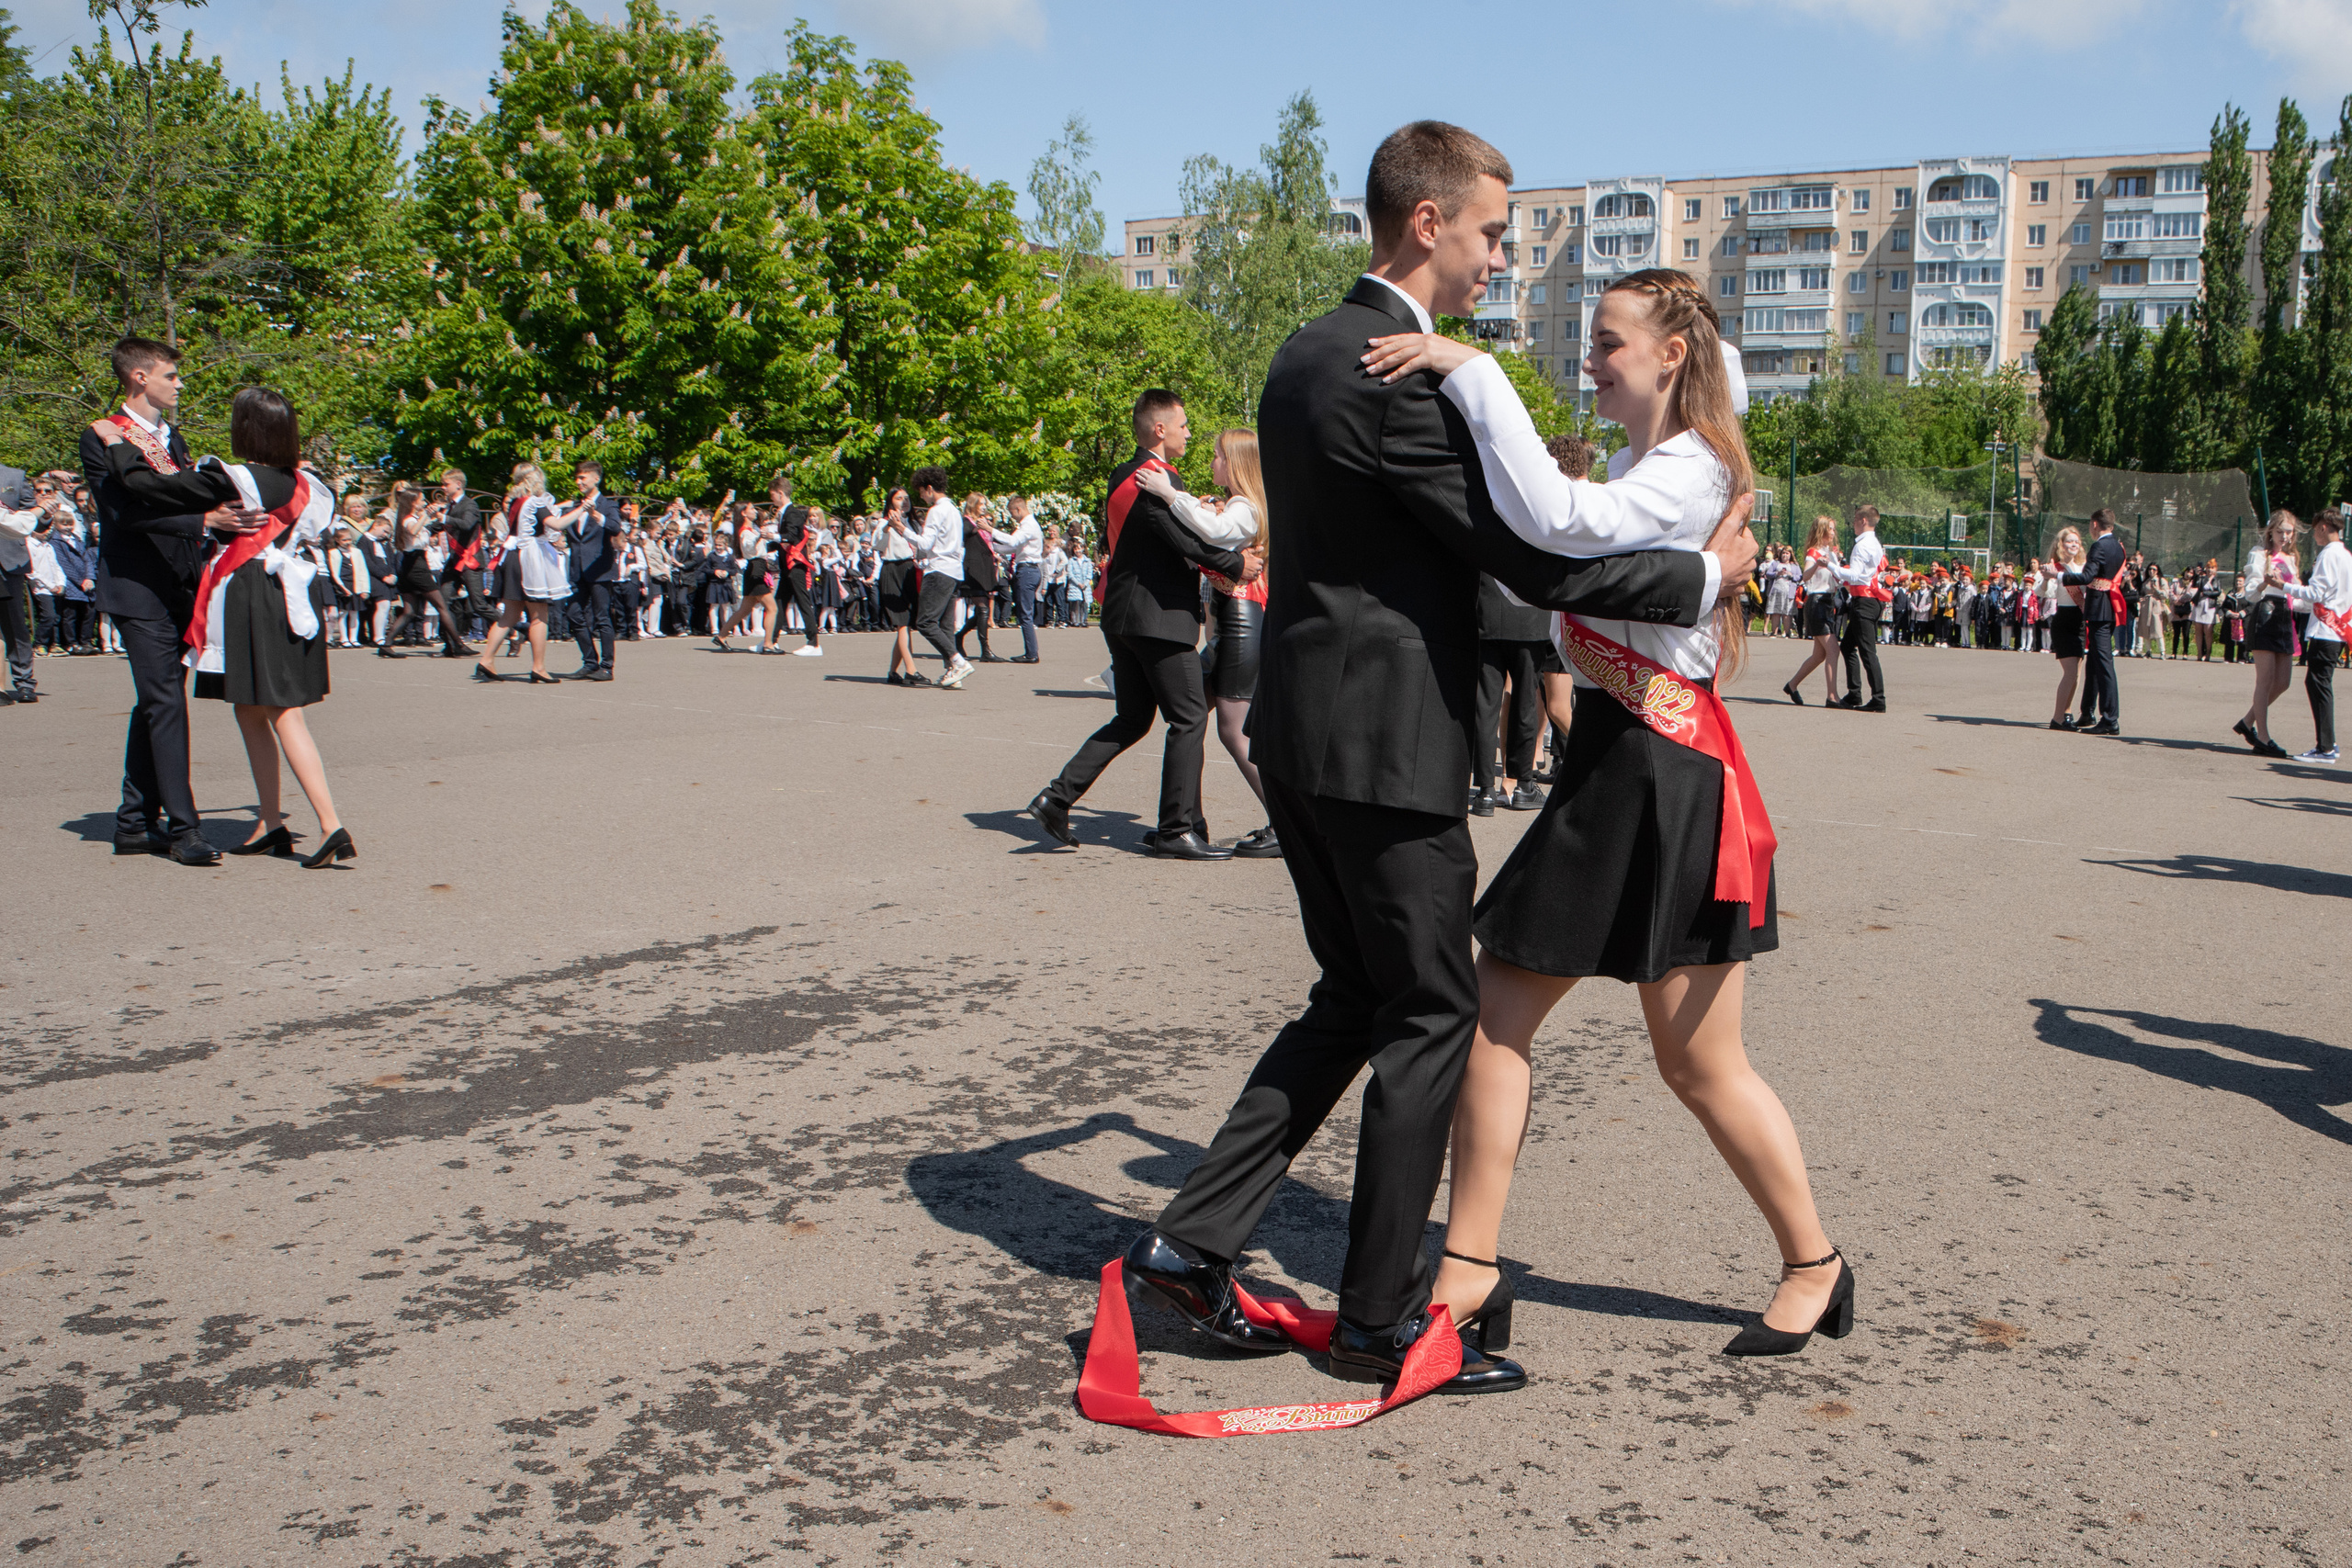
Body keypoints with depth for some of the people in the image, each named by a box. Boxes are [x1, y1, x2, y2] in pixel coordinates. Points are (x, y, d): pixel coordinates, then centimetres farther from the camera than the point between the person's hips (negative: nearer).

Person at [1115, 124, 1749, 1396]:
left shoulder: (1307, 355, 14)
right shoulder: (1399, 375, -17)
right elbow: (1532, 558, -18)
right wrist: (1708, 575, -7)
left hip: (1303, 729, 9)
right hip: (1382, 742, -9)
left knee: (1355, 999, 17)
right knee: (1432, 1011, 3)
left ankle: (1191, 1244, 17)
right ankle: (1379, 1318, 13)